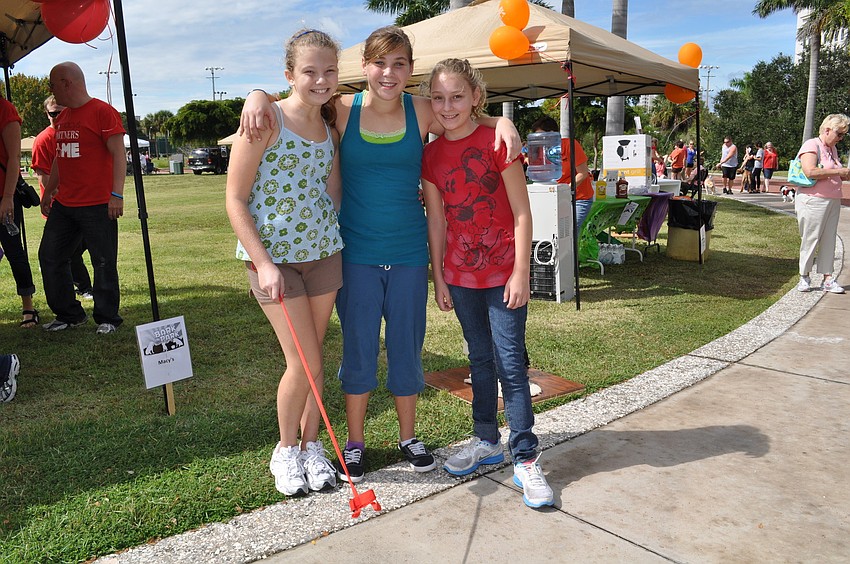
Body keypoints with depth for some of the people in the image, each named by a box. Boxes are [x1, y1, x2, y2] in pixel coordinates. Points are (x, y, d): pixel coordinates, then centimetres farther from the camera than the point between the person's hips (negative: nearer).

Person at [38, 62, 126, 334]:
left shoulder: (103, 112, -8)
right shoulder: (61, 118, 17)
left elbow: (118, 154, -13)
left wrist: (117, 194, -19)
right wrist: (49, 191, 26)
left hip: (98, 205, -8)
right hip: (63, 204, 9)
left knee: (104, 263, -2)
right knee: (49, 256, 9)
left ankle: (107, 319, 11)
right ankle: (69, 314, 21)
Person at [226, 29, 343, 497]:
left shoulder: (330, 129, 8)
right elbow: (235, 199, -11)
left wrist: (329, 237, 4)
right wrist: (263, 262, -17)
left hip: (322, 250, 5)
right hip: (273, 254, -5)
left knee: (313, 358, 10)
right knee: (304, 362, -5)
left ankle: (311, 445, 27)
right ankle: (286, 450, 20)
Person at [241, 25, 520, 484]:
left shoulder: (422, 112, -1)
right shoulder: (342, 111, -4)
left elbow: (470, 125, 9)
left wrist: (502, 122, -12)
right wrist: (258, 97, -15)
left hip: (409, 253, 1)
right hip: (357, 253, -1)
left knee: (407, 348, 12)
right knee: (358, 350, 8)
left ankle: (408, 437, 31)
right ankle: (354, 442, 27)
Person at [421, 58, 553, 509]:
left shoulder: (496, 141, -10)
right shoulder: (431, 156, 3)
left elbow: (522, 213, -9)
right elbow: (436, 221, 8)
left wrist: (521, 273, -13)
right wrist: (438, 278, 8)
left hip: (503, 272, -4)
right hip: (461, 275, 4)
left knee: (510, 362, -2)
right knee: (480, 359, 16)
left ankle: (525, 458, 9)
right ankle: (486, 441, 30)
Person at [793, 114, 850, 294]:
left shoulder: (832, 149, 17)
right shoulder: (811, 145, -9)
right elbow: (810, 172, -24)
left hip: (833, 201, 8)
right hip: (813, 200, -8)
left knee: (829, 240, 6)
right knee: (810, 239, -2)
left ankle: (828, 278, 10)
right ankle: (804, 277, 9)